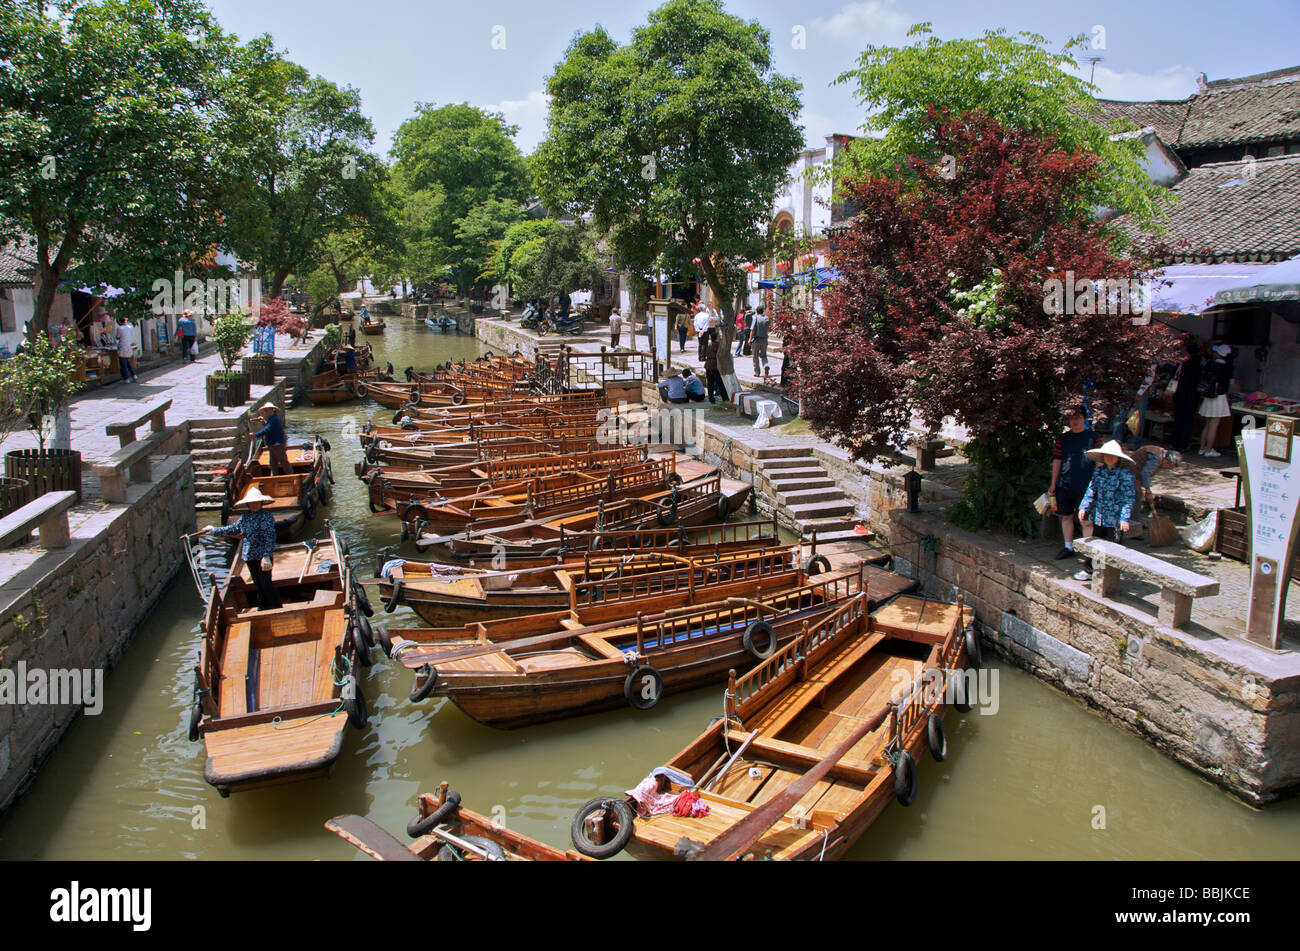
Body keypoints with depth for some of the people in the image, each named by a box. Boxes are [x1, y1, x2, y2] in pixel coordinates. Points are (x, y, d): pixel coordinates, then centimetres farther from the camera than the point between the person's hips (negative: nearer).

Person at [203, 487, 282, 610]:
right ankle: (263, 607, 26)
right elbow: (232, 529, 23)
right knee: (258, 584, 14)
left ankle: (277, 608, 4)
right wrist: (214, 530, 24)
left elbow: (270, 537, -19)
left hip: (263, 555, -7)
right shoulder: (244, 517, 9)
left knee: (266, 583, -6)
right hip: (250, 557, 7)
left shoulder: (266, 516, -13)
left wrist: (266, 556, -25)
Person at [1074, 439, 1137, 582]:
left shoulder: (1125, 474, -9)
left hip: (1115, 519, -5)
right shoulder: (1098, 472, 5)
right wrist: (1083, 507, -2)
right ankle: (1089, 570, 24)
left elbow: (1129, 498, -11)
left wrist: (1125, 517, -16)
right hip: (1098, 517, 5)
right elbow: (1091, 491, 9)